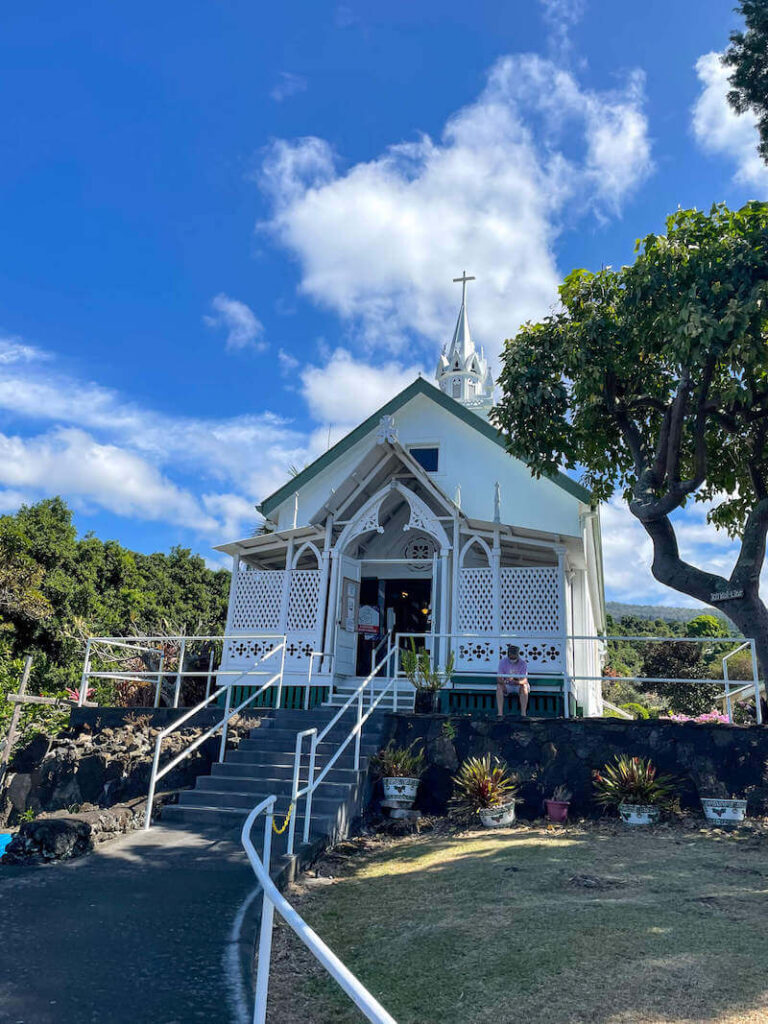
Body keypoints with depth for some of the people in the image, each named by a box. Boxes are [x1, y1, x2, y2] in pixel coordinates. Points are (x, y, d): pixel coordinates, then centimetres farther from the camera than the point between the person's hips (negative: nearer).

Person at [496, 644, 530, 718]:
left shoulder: (523, 663, -17)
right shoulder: (503, 662, -13)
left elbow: (524, 680, -23)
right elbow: (499, 678, -15)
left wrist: (515, 681, -43)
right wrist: (503, 681, -38)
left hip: (519, 685, -1)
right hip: (507, 685, 1)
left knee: (524, 687, -34)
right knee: (499, 686, -29)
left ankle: (523, 714, -32)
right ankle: (500, 713, -31)